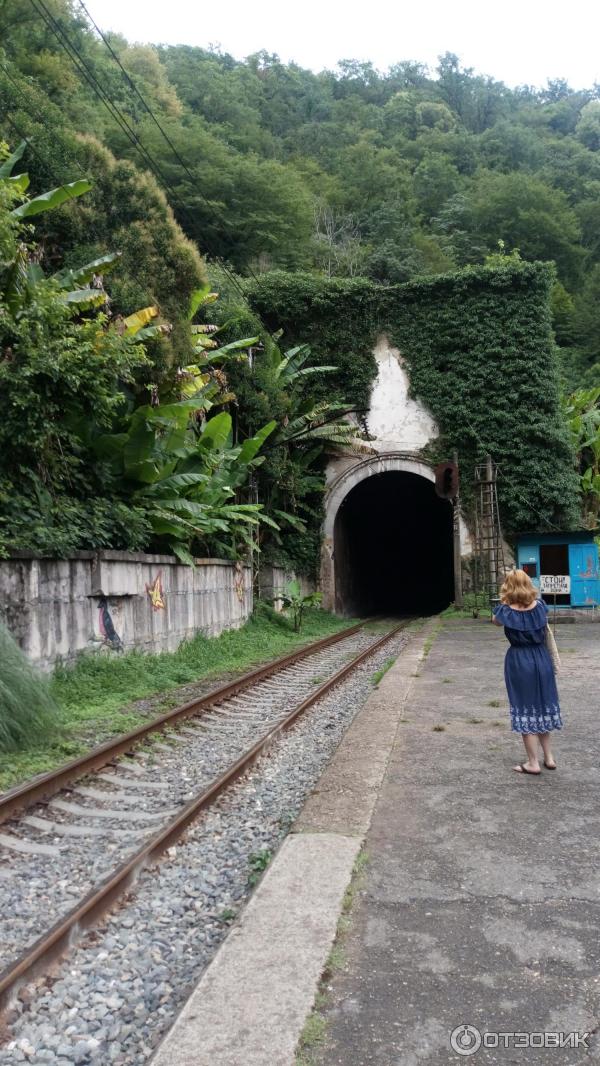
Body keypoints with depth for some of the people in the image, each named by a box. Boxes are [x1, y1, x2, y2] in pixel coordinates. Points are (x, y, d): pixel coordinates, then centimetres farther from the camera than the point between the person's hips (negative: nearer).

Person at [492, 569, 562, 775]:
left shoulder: (506, 611, -15)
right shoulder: (540, 606, -5)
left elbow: (495, 620, 8)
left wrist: (504, 603, 5)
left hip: (519, 662, -4)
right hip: (542, 659, 4)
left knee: (525, 710, 5)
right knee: (542, 707, 18)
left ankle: (533, 763, 11)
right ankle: (548, 757, 28)